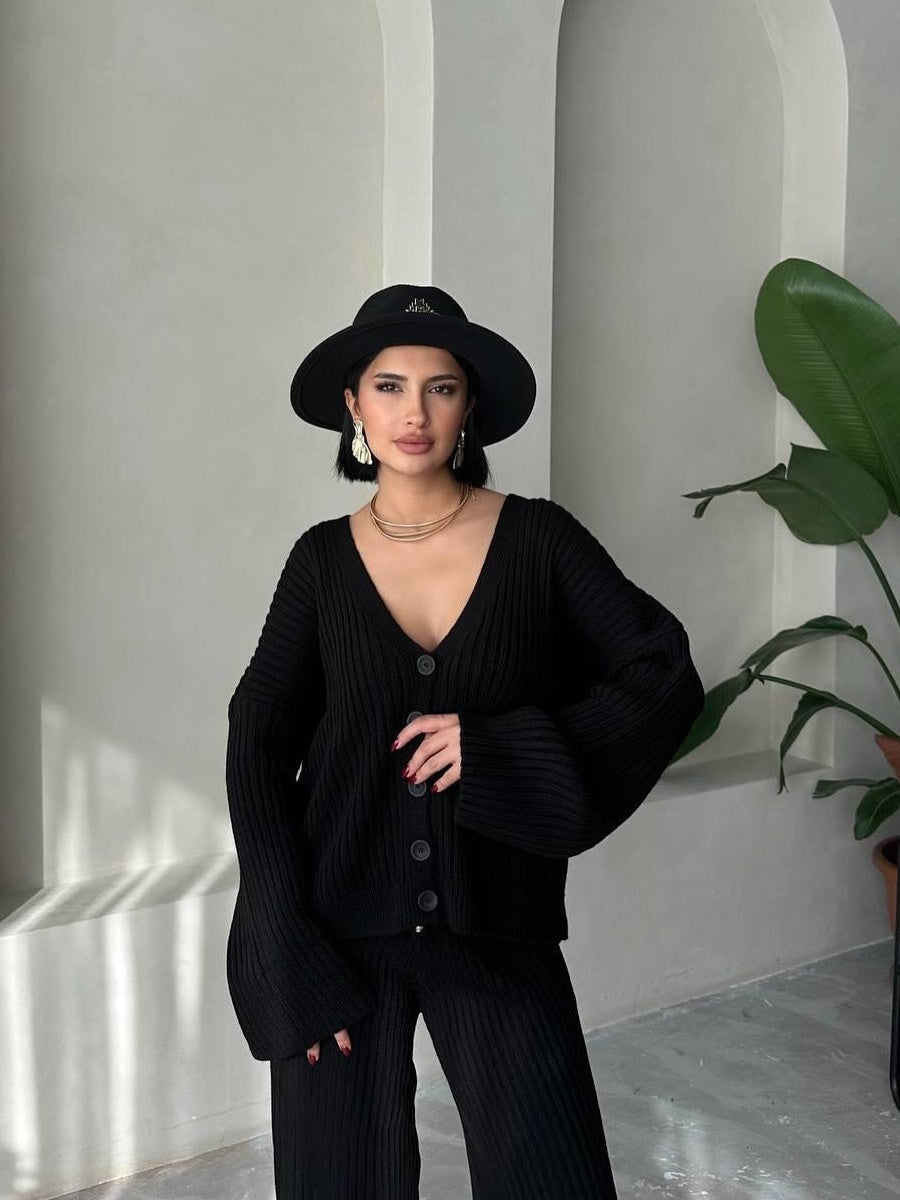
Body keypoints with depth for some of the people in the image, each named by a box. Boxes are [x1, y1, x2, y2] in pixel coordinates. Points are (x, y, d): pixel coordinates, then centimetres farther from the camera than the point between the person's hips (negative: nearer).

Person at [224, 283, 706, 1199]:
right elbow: (258, 751, -1)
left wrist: (499, 748, -18)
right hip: (340, 934, 1)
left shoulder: (538, 539, -5)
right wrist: (288, 955, -8)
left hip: (498, 933, -1)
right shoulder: (323, 559, -1)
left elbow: (667, 680, -6)